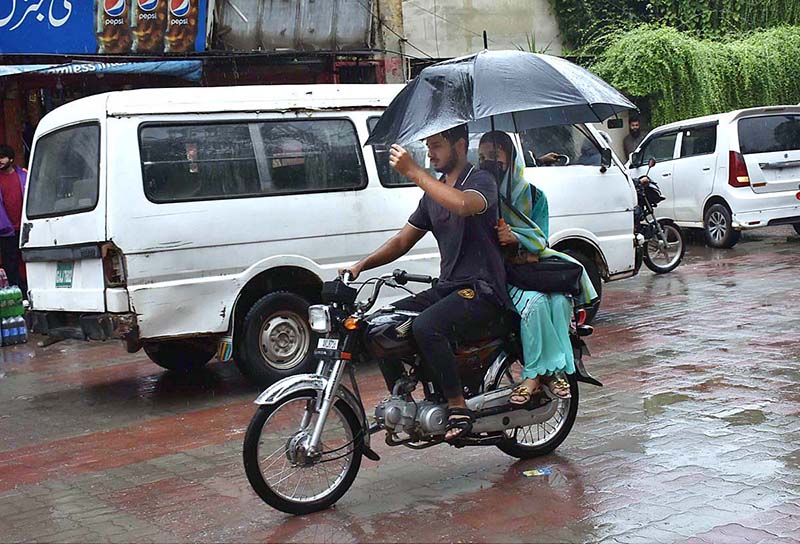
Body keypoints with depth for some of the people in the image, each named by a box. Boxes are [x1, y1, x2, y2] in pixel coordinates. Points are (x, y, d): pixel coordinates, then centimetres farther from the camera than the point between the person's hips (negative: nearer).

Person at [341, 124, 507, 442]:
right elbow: (403, 241, 19)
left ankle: (458, 409, -24)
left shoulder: (480, 180, -6)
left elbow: (463, 204, -32)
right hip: (447, 288, 8)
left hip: (481, 289, -8)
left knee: (425, 326, -33)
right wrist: (362, 265, 4)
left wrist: (413, 172, -27)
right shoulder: (433, 192, 19)